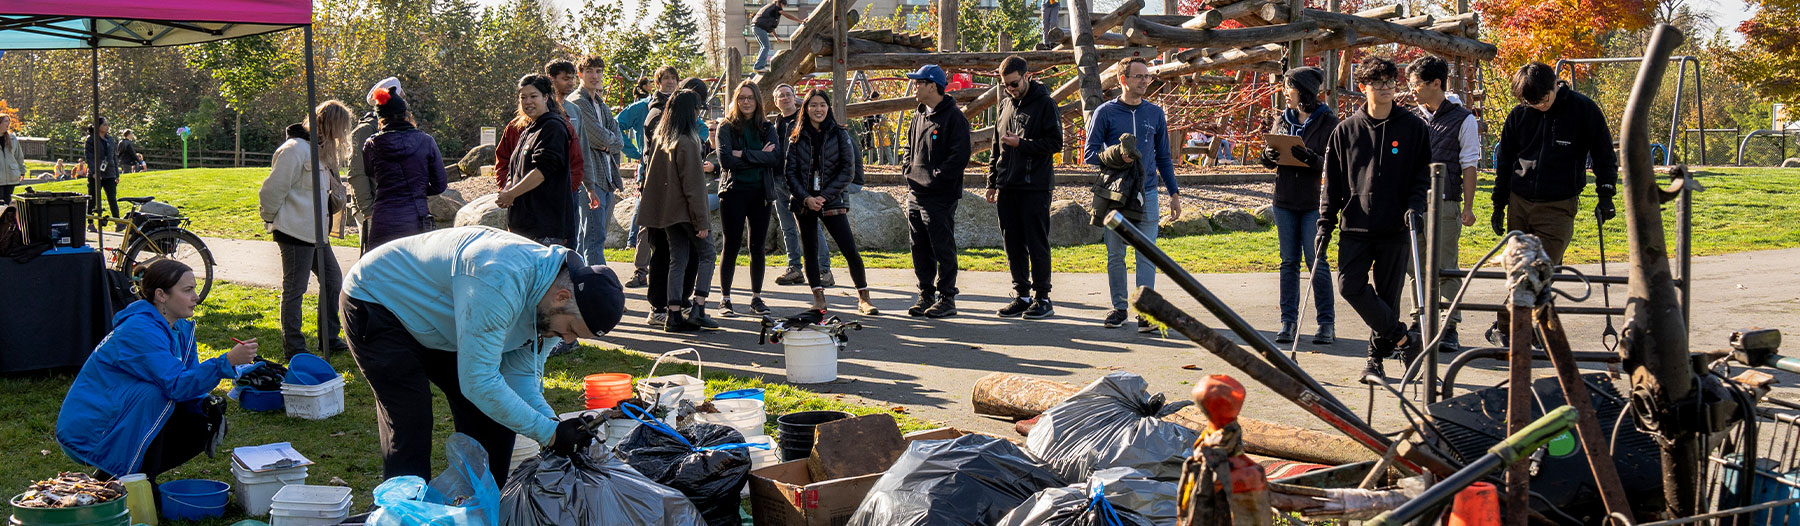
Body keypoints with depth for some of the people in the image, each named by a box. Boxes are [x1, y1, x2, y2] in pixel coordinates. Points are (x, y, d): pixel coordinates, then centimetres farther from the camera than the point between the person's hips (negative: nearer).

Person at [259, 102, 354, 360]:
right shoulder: (295, 150, -17)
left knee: (333, 280, 13)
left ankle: (330, 339, 25)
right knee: (294, 289, -1)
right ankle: (293, 349, 8)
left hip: (315, 232, 10)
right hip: (295, 233, -10)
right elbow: (272, 189, -17)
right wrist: (271, 220, -4)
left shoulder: (322, 151, 14)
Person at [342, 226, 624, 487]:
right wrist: (549, 433, -33)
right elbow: (478, 381, -38)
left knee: (491, 415, 2)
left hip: (433, 324, 8)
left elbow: (520, 374, -2)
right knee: (411, 427, -19)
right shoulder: (499, 282, -40)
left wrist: (550, 420, -21)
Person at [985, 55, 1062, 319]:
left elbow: (1055, 143, -10)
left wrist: (1021, 144, -15)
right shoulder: (1005, 106, 15)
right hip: (1007, 188, 6)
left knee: (1037, 243, -3)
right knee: (1013, 244, 8)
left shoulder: (1044, 104, -4)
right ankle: (1022, 295, 16)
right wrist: (993, 183, 17)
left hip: (1035, 187, -6)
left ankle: (1042, 297, 4)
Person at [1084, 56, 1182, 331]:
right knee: (1115, 255, 6)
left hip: (1147, 195, 1)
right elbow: (1089, 154, 0)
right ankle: (1119, 307, 17)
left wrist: (1174, 193, 11)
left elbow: (1163, 157, 16)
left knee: (1147, 255, -4)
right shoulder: (1105, 113, 1)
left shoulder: (1155, 113, 10)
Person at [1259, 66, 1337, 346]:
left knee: (1316, 261, -5)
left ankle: (1326, 323, 3)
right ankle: (1288, 322, 10)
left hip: (1314, 201, -5)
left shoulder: (1328, 122, -5)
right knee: (1289, 261, 7)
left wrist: (1309, 157, -26)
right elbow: (1268, 161, 17)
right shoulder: (1283, 120, 12)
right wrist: (1269, 155, -5)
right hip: (1285, 199, 5)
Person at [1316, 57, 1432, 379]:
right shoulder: (1345, 131, 7)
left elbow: (1425, 173, 7)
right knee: (1350, 286, -13)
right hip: (1356, 227, 1)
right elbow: (1332, 181, 9)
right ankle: (1402, 338, 2)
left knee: (1387, 295, 3)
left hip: (1396, 228, -1)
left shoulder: (1413, 128, 4)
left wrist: (1415, 206, -11)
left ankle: (1377, 356, 19)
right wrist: (1326, 223, 3)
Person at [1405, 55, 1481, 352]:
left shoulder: (1463, 120, 0)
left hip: (1445, 204, -4)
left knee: (1444, 268, -3)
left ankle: (1450, 330, 3)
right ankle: (1419, 324, 15)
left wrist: (1468, 207, -5)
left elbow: (1470, 165, -1)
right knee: (1415, 266, 6)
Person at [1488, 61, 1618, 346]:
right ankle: (1505, 328, 19)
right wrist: (1499, 206, 13)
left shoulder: (1583, 109, -5)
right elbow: (1505, 162, 14)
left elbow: (1604, 154, 4)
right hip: (1520, 204, 3)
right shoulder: (1519, 115, 3)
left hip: (1559, 207, -3)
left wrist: (1605, 196, -2)